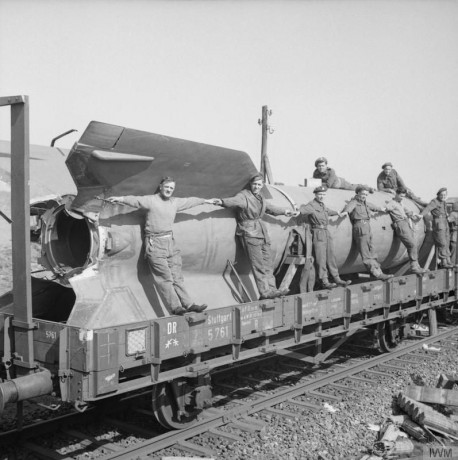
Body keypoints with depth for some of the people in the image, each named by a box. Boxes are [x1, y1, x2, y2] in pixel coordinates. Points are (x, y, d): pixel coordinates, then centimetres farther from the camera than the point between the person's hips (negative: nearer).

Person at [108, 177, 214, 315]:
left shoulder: (175, 202, 15)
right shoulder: (150, 200, -4)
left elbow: (190, 201, 28)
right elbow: (135, 200, -19)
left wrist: (206, 201, 41)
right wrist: (121, 199, -35)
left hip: (170, 242, 6)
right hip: (155, 244, -6)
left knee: (177, 277, 7)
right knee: (164, 278, -7)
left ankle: (188, 304, 7)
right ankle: (175, 307, -7)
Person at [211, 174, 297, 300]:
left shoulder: (261, 198, 19)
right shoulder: (244, 196, -7)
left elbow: (270, 208, 36)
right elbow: (234, 200, -27)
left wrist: (285, 211, 47)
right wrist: (222, 201, -48)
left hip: (262, 232, 8)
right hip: (249, 233, -8)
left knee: (268, 264, 7)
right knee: (258, 265, -9)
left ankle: (271, 289, 12)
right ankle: (265, 292, -7)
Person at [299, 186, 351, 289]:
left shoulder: (323, 205, 19)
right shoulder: (311, 205, -7)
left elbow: (328, 211, 41)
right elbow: (303, 209, -26)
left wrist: (337, 213, 57)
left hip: (326, 233, 8)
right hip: (318, 233, -8)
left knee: (331, 257, 10)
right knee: (321, 258, -8)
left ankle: (337, 279, 17)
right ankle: (324, 281, -4)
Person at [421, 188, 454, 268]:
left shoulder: (444, 203, 14)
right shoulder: (435, 202, -11)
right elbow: (427, 208, -28)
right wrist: (421, 215, -43)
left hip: (445, 224, 8)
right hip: (438, 224, -8)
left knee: (447, 243, 9)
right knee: (442, 244, -10)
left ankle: (448, 261, 14)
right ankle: (444, 262, -7)